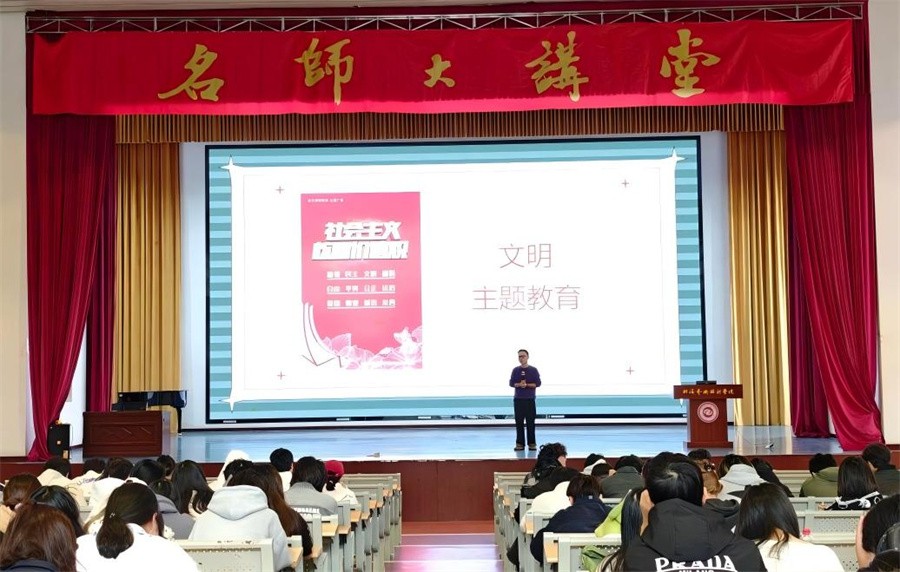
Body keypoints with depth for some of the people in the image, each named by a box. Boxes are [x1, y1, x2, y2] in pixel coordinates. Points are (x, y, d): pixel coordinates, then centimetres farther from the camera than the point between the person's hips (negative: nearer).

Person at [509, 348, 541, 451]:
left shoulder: (533, 370, 2)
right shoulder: (515, 370, 8)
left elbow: (538, 383, -3)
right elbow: (511, 383, 4)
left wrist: (527, 385, -15)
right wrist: (519, 385, -15)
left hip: (530, 400, -2)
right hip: (518, 399, 2)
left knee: (530, 422, -2)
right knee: (519, 422, 1)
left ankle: (532, 443, 4)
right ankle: (520, 443, 6)